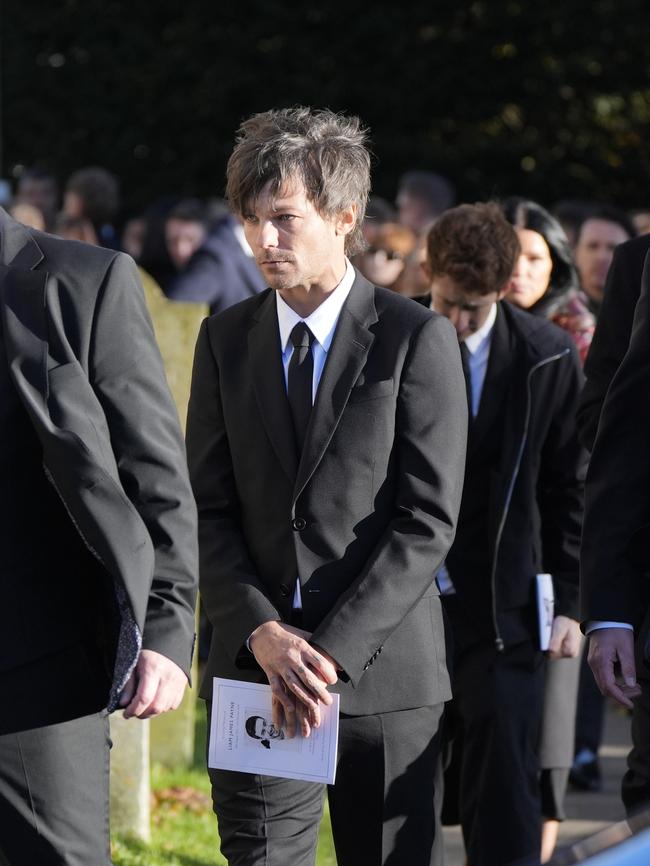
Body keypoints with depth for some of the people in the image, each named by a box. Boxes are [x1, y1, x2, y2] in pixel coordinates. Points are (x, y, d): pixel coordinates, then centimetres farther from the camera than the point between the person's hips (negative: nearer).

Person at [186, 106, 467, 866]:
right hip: (254, 667, 2)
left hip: (384, 669, -2)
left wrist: (334, 650, -15)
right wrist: (263, 633, -10)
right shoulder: (226, 340, 9)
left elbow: (428, 518, -7)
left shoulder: (417, 339, -2)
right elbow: (208, 509, 6)